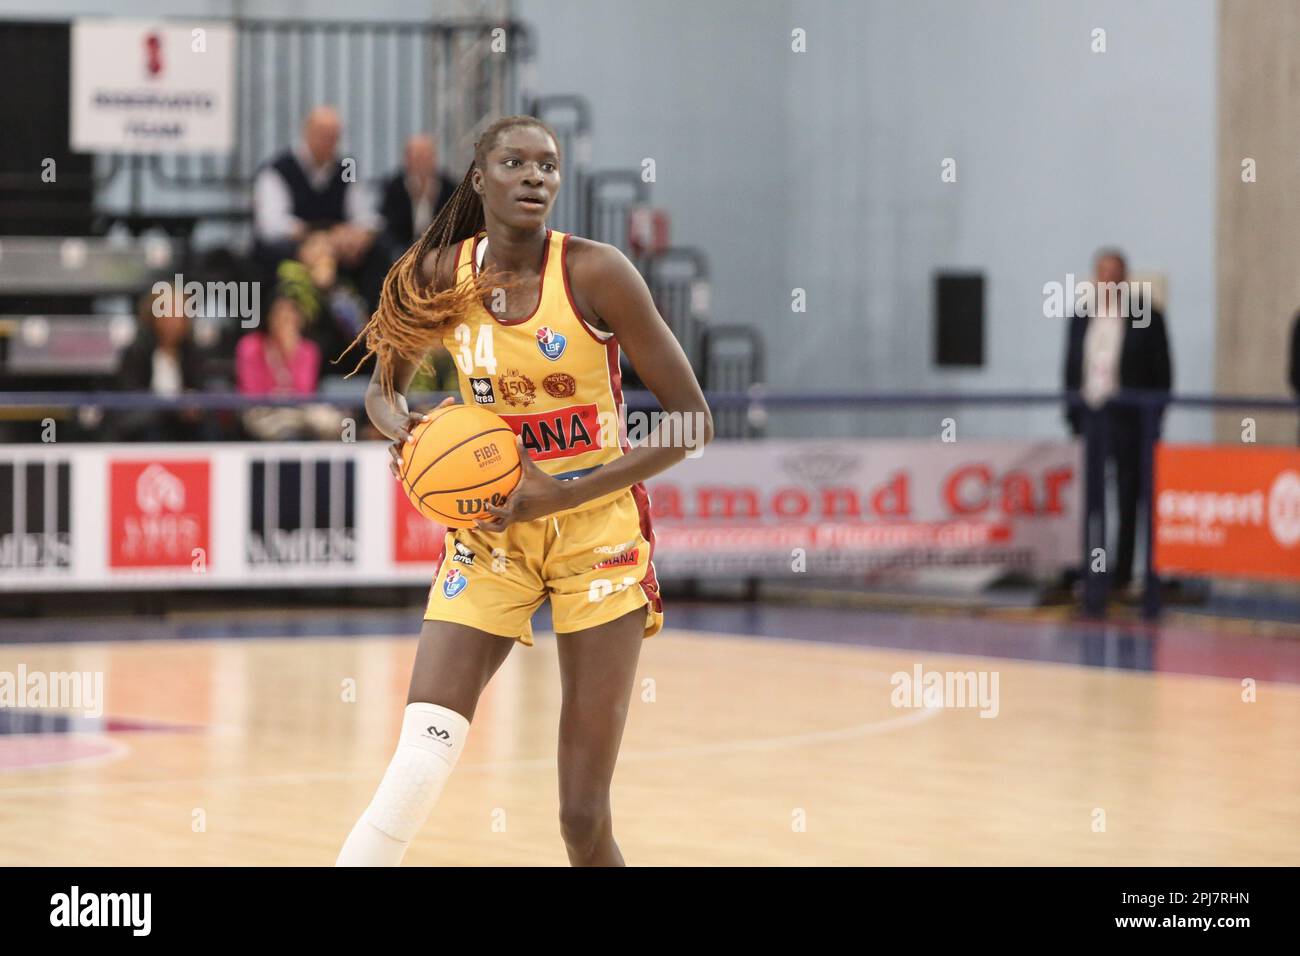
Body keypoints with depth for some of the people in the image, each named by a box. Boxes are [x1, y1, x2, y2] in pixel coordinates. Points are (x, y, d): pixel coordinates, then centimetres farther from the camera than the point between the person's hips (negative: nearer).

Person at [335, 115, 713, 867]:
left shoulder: (596, 273, -13)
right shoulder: (441, 277, -3)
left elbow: (692, 419, -11)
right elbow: (385, 387, 16)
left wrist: (563, 495, -18)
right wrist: (404, 432, -9)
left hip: (598, 531, -2)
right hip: (491, 532, 2)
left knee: (584, 817, -3)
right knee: (416, 769, -17)